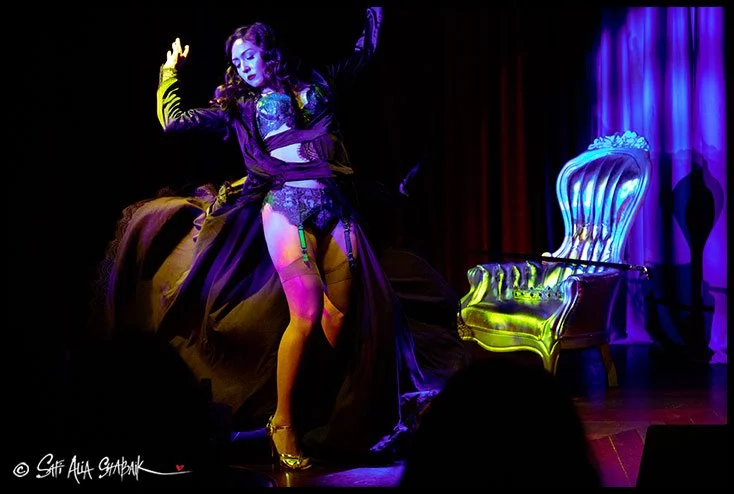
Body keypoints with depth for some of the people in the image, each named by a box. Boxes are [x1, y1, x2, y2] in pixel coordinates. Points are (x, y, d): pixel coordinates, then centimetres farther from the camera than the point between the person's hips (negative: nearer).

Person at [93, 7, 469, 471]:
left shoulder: (315, 83, 20)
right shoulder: (240, 106, 15)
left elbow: (364, 52, 35)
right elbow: (174, 120, 10)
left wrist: (374, 11, 33)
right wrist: (172, 71, 20)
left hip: (337, 207, 3)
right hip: (287, 205, -3)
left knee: (339, 318, -6)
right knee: (307, 315, -19)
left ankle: (320, 416, 4)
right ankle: (282, 421, -9)